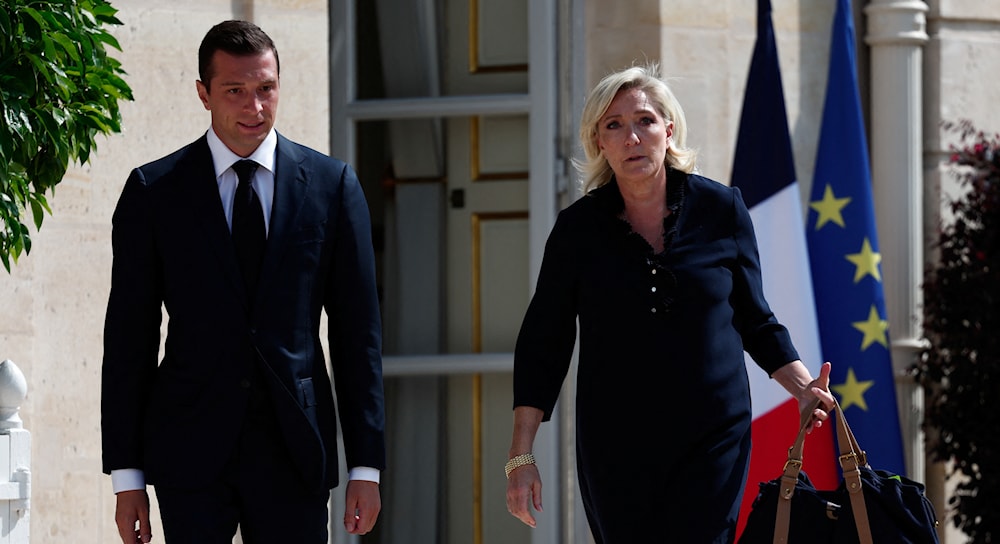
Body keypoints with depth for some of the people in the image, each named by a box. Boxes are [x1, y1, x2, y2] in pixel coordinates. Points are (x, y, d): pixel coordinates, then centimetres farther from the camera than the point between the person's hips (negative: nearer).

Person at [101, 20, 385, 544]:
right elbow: (129, 336, 4)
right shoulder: (153, 191, 3)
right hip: (191, 451, -1)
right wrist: (126, 474, 0)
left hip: (294, 447, 1)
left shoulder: (331, 184, 6)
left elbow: (358, 329, 6)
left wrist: (366, 466, 1)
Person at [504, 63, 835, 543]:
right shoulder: (578, 228, 0)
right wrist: (521, 456, -1)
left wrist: (803, 386, -5)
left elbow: (754, 319, 11)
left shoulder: (721, 210, 1)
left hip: (712, 438, -1)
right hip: (614, 446, 1)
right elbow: (542, 343, 4)